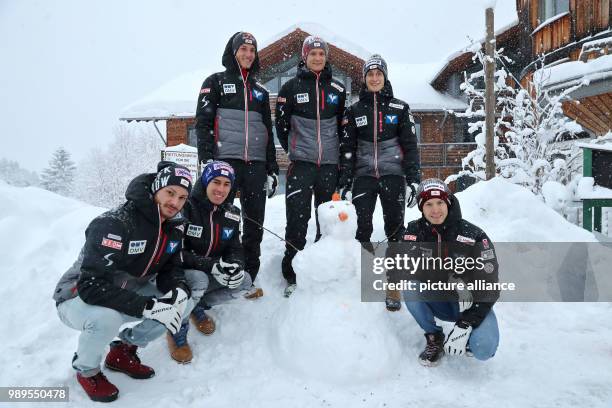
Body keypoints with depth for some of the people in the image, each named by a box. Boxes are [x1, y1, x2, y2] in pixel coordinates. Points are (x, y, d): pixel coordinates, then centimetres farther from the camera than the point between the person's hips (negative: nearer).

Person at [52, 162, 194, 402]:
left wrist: (178, 290, -25)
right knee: (106, 318, -38)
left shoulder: (174, 228, -7)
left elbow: (170, 269, -1)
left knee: (184, 302, -9)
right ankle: (86, 370, -2)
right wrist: (148, 306, -38)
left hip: (128, 295, 7)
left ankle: (123, 352, 10)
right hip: (78, 298, -6)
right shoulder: (114, 224, -30)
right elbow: (92, 285, -35)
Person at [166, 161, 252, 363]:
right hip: (178, 272, -6)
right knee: (199, 279, -36)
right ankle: (178, 331, -10)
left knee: (244, 281, -13)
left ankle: (198, 307, 8)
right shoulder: (185, 208, -21)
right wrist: (210, 265, -34)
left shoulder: (232, 214, -2)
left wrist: (235, 265, -22)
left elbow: (235, 248, 2)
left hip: (210, 275, 6)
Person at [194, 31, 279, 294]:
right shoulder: (216, 82, 8)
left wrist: (273, 169, 12)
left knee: (255, 223, 3)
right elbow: (203, 122, -2)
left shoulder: (260, 91, 21)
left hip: (256, 164, 4)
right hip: (225, 161, -4)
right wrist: (207, 160, -14)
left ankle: (248, 278, 13)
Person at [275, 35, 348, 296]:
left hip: (330, 162, 3)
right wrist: (293, 150, 8)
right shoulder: (291, 87, 3)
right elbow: (281, 123, 6)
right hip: (301, 162, -2)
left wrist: (337, 149, 12)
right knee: (297, 215, -5)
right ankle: (291, 272, 6)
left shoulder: (337, 89, 10)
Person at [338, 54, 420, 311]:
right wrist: (344, 183, 2)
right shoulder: (354, 110, 10)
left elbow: (410, 146, 5)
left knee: (395, 228, -1)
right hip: (364, 174, 1)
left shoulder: (400, 108, 7)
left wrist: (414, 181, -4)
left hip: (393, 173, 0)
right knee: (361, 228, -7)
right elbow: (347, 148, 8)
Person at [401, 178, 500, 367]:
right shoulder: (414, 231, -10)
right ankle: (434, 338, -2)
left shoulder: (474, 235, -17)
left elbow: (487, 286, -17)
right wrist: (452, 282, -31)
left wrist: (464, 325, -25)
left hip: (472, 304, -2)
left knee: (483, 349, -28)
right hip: (437, 301, 3)